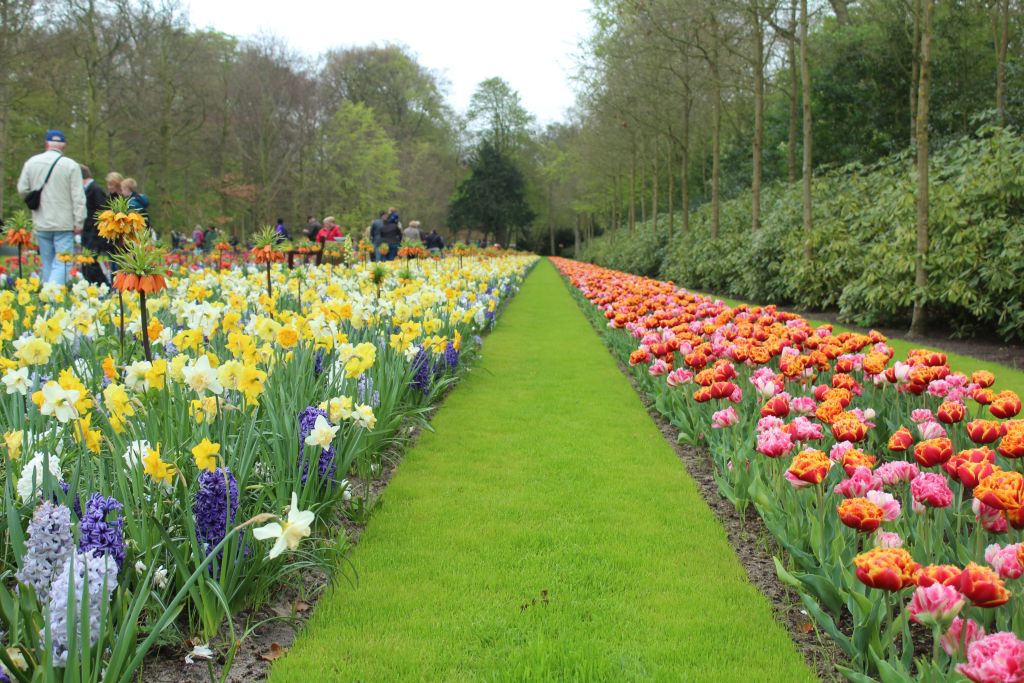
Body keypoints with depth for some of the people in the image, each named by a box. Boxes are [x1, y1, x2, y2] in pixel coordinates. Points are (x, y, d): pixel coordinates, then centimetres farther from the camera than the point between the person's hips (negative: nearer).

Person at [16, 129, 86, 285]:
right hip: (64, 224, -4)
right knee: (62, 263, -6)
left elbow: (22, 190, 8)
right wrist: (79, 222, -5)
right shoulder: (71, 165, -8)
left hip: (41, 224, 4)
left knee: (47, 263, 15)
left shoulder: (31, 163, 4)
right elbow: (78, 197, -10)